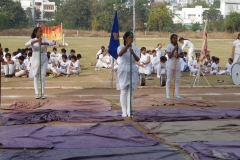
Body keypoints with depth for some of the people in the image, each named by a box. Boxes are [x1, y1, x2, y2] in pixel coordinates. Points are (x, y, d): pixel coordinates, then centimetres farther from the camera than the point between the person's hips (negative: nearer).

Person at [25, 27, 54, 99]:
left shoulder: (44, 40, 1)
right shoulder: (32, 40, -3)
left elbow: (52, 43, -15)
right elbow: (26, 44, -23)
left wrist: (43, 43, -31)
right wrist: (36, 41, -35)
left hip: (44, 60, 1)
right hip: (36, 60, -1)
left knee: (43, 77, 0)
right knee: (36, 77, 3)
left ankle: (42, 93, 5)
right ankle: (37, 94, 7)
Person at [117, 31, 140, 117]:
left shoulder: (135, 48, 5)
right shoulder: (121, 47, -1)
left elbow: (138, 59, -10)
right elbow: (120, 54, -25)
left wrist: (133, 53, -30)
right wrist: (127, 45, -37)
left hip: (133, 71, 2)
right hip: (123, 71, -2)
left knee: (131, 91, 2)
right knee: (123, 91, -2)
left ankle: (129, 111, 7)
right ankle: (124, 111, 3)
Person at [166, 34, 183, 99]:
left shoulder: (179, 46, 6)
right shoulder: (169, 46, -8)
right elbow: (169, 56, -16)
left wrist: (179, 55, -8)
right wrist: (174, 49, -22)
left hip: (177, 65, 5)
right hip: (170, 65, -5)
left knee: (177, 80, 6)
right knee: (169, 79, 0)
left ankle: (176, 94, 14)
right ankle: (167, 94, 6)